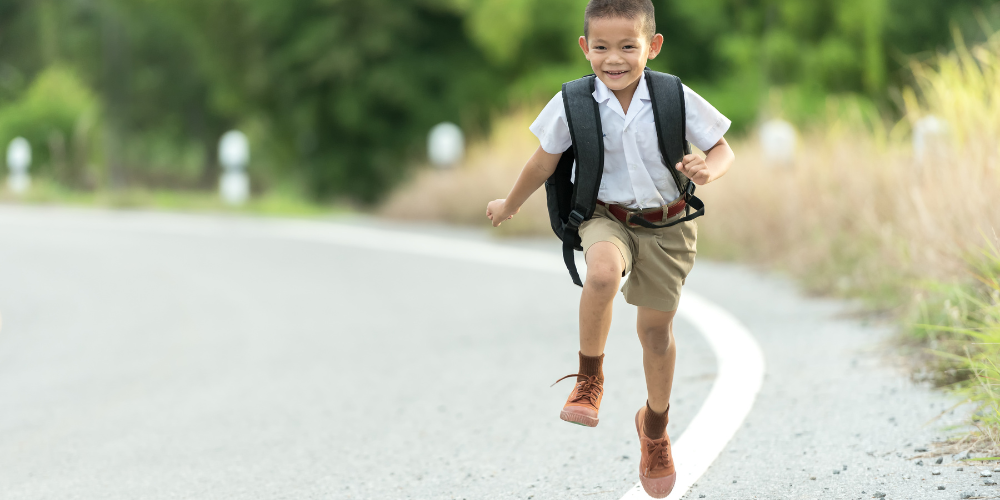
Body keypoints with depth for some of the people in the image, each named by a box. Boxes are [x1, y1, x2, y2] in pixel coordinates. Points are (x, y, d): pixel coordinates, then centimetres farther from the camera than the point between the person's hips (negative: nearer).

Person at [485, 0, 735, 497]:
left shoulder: (677, 99, -14)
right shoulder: (574, 104, -12)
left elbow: (721, 148, -3)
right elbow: (544, 161, 4)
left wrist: (708, 168, -27)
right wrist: (509, 206, 16)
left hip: (666, 225, 1)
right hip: (606, 217, -1)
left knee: (656, 328, 10)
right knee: (603, 274, -36)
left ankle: (655, 426, 37)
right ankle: (589, 378, -12)